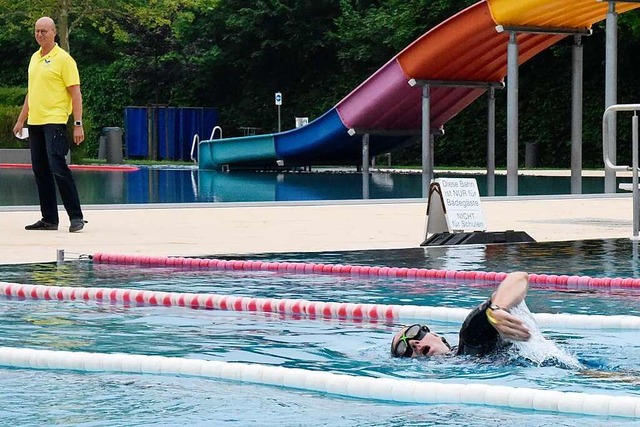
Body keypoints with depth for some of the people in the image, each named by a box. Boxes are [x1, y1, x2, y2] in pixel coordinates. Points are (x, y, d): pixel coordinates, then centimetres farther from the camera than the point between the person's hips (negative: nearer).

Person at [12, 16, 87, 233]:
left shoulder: (63, 59, -7)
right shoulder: (34, 58, 16)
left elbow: (75, 93, -9)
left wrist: (78, 124, -15)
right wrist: (21, 120, 22)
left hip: (55, 122, -7)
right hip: (35, 123, 7)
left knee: (58, 168, -13)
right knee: (40, 171, 7)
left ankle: (76, 217, -7)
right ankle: (49, 219, 12)